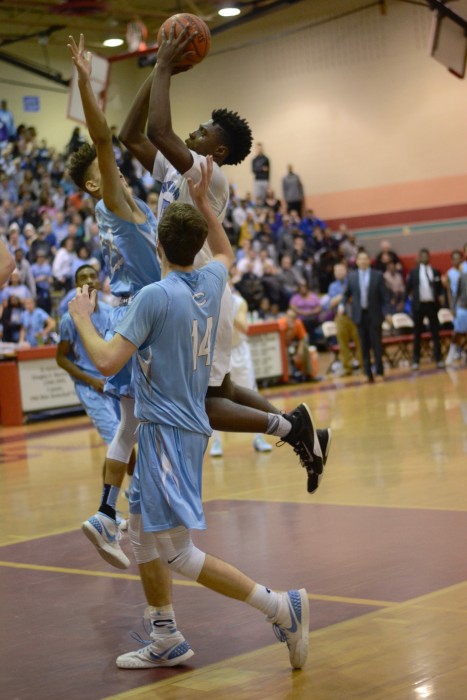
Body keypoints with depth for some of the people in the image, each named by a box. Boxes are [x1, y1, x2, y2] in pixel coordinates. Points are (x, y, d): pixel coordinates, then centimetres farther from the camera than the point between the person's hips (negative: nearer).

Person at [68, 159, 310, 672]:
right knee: (141, 531, 19)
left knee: (177, 552, -8)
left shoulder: (155, 295, -18)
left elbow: (107, 362, -20)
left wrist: (81, 317, -4)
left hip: (167, 431, -9)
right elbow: (225, 252, 30)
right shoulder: (210, 282, 4)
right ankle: (166, 641, 24)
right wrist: (202, 202, 29)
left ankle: (281, 606, -11)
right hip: (185, 425, 9)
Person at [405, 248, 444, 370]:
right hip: (419, 305, -1)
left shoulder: (435, 272, 7)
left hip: (432, 304, 1)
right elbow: (407, 288, 4)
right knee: (417, 334, 4)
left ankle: (439, 359, 6)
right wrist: (410, 298, -5)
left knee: (435, 332, 3)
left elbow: (440, 287, 11)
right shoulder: (413, 272, 1)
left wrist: (440, 297, -7)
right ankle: (416, 360, 8)